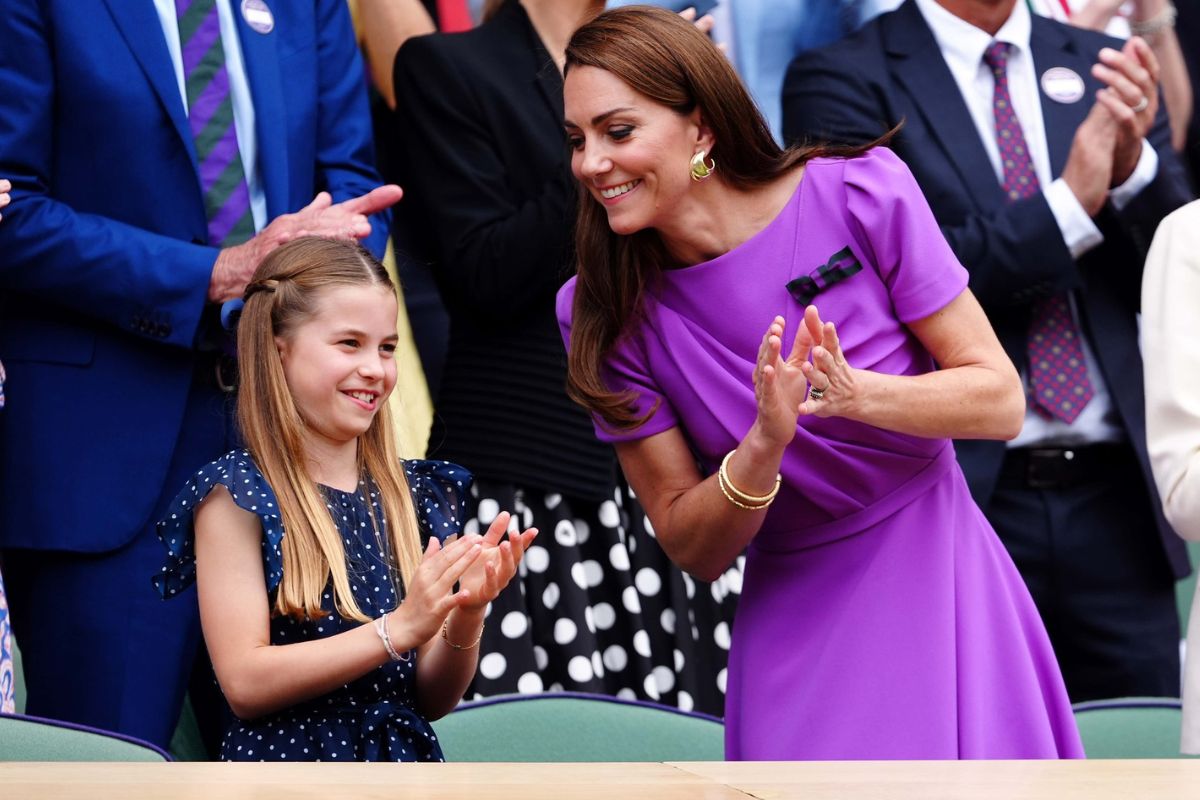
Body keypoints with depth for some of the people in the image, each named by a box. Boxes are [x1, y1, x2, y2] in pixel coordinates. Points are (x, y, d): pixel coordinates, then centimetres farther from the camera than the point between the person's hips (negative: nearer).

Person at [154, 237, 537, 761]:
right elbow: (244, 684, -12)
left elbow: (432, 700, 12)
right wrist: (397, 629, -16)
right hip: (287, 759, -5)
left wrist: (466, 615, -7)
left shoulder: (411, 496, 11)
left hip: (405, 757, 5)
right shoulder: (235, 495, -3)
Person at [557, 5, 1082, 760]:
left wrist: (857, 395, -28)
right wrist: (761, 452, -27)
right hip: (797, 628, 1)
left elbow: (1001, 401, -10)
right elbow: (690, 548, -6)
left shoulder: (862, 195, -13)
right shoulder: (602, 312, -8)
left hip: (940, 588, -1)